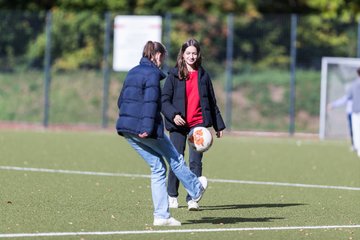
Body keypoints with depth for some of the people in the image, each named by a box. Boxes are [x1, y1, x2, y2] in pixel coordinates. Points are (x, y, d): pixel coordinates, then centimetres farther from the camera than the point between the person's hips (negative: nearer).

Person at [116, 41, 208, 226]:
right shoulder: (153, 73, -10)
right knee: (174, 158, 15)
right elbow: (150, 101, -20)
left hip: (126, 128, 8)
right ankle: (196, 190, 34)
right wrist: (147, 127, -24)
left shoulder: (133, 72, 16)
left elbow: (121, 100, 19)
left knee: (157, 168, 12)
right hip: (143, 127, -8)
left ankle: (161, 216, 8)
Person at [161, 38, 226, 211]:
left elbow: (211, 102, 17)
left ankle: (192, 199, -7)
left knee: (195, 161, -7)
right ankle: (172, 196, 20)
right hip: (178, 125, -1)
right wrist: (173, 115, -19)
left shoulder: (203, 76, 11)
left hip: (198, 123, 1)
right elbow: (164, 100, -1)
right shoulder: (174, 75, 3)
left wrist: (219, 125, 16)